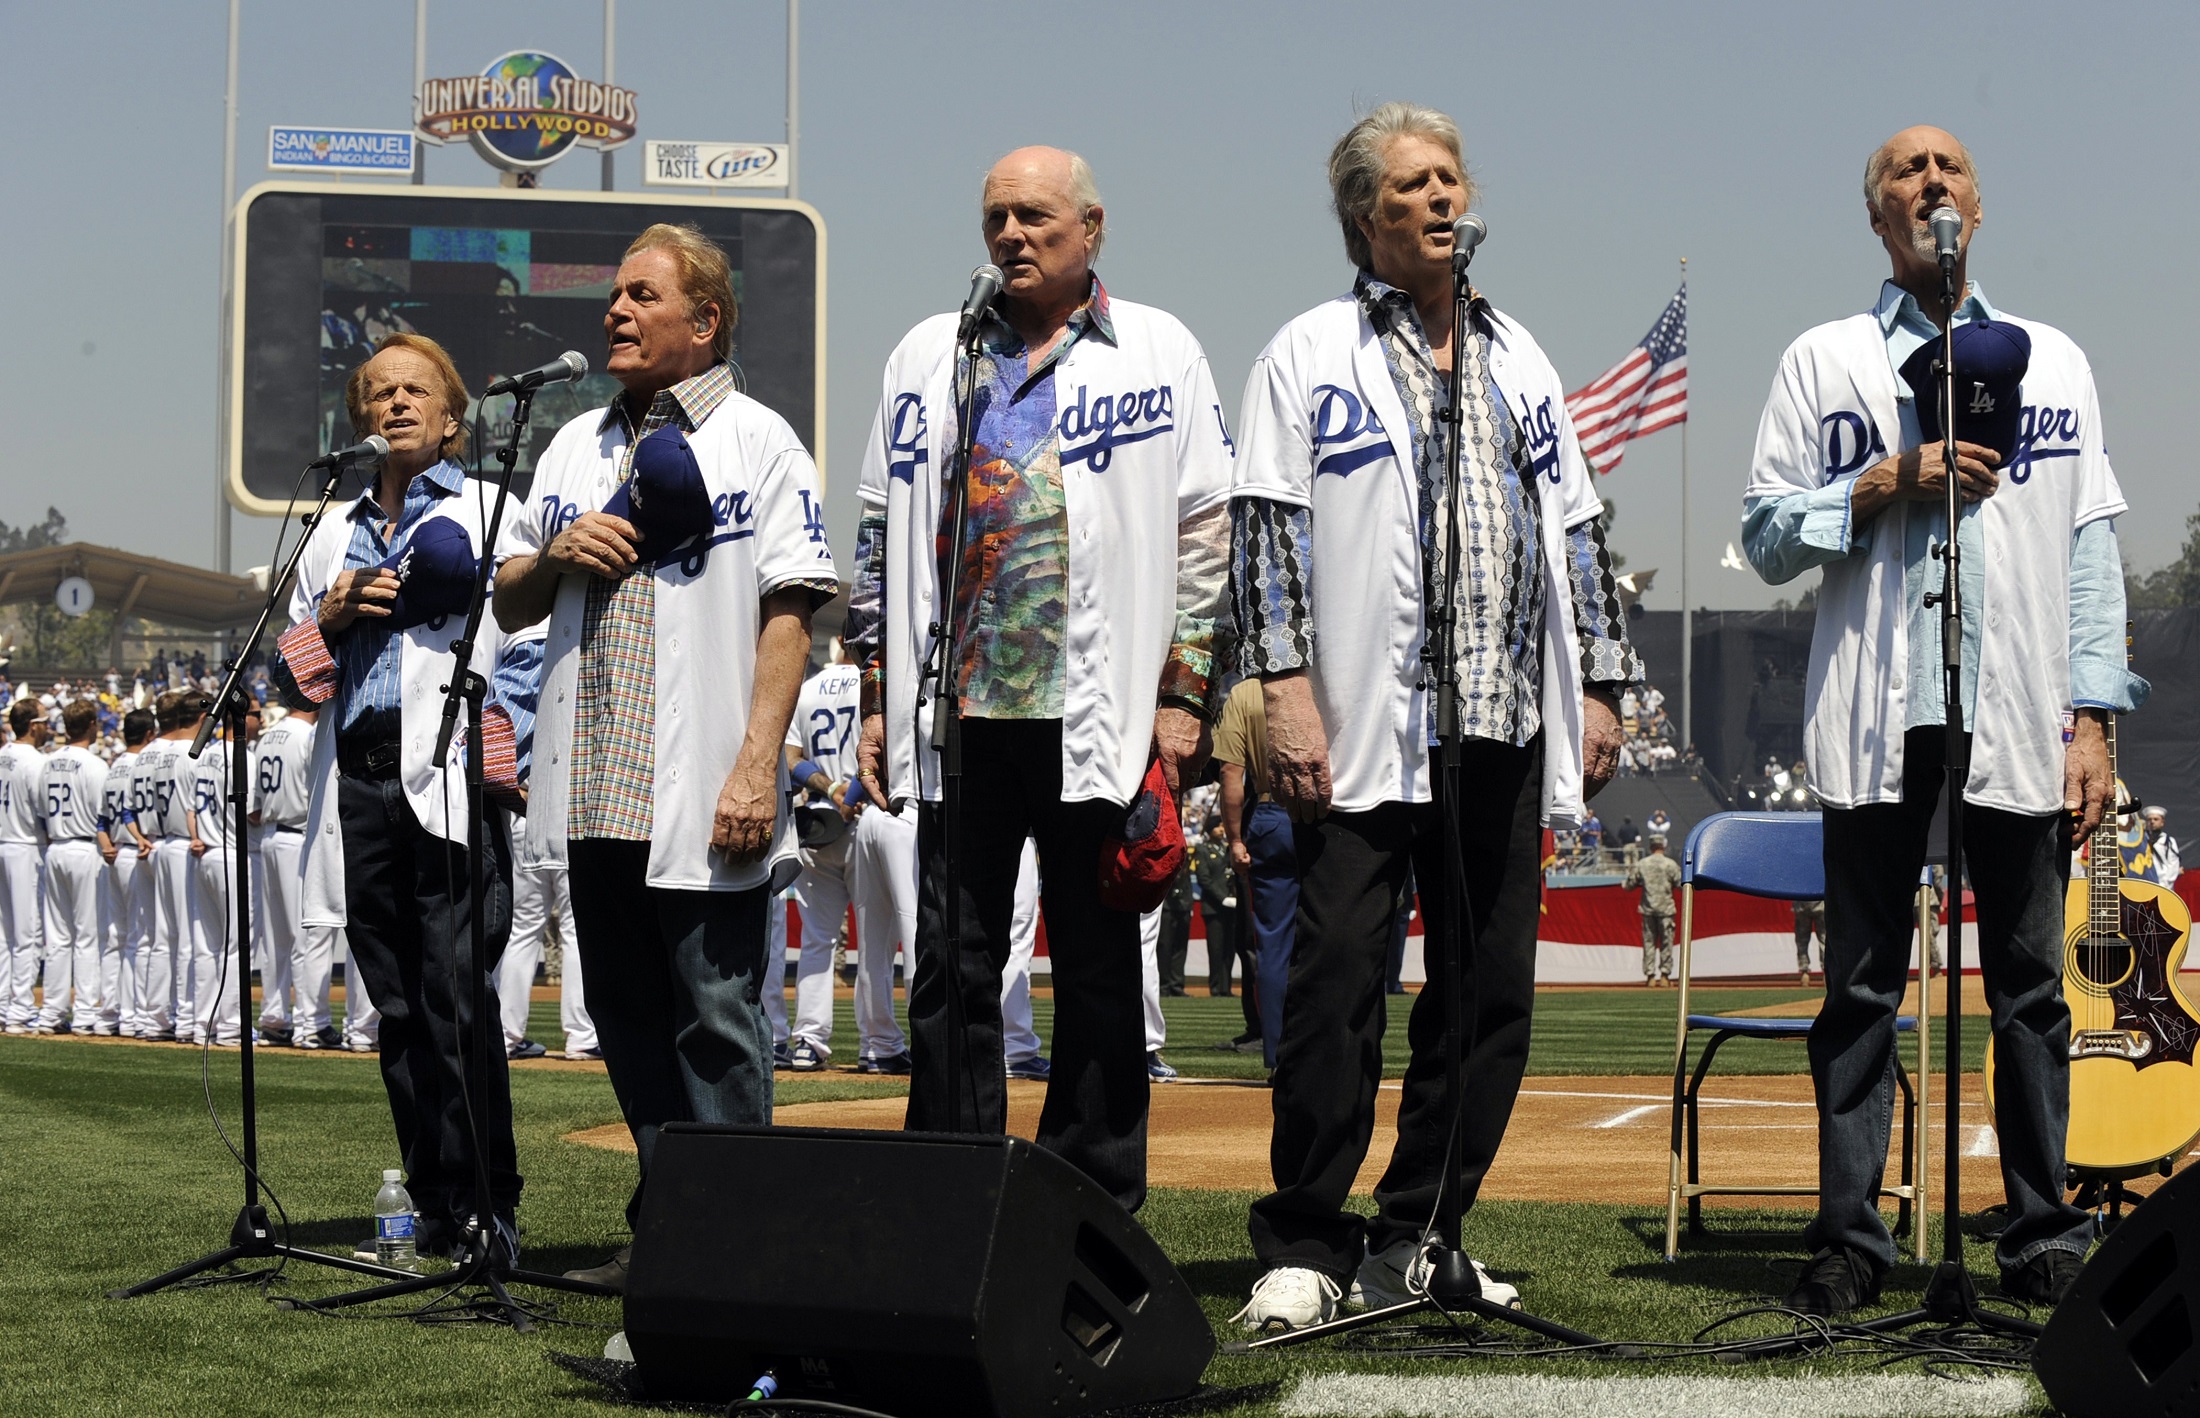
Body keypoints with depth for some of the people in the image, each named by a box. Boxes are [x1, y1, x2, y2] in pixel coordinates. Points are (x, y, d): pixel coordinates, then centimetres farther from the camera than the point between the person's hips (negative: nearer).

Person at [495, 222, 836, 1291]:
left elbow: (789, 611, -7)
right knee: (628, 1021, 11)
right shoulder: (576, 446, 19)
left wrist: (757, 766, -17)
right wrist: (556, 553, -1)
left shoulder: (758, 441, 1)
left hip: (702, 799, -6)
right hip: (592, 793, 6)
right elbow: (508, 605, 22)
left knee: (717, 1023, -4)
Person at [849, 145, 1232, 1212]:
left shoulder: (1159, 354, 5)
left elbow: (1206, 534, 2)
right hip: (958, 713, 3)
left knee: (1097, 968, 4)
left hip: (1095, 717, -3)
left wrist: (1183, 695, -5)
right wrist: (876, 698, 10)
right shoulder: (928, 355, 14)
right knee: (950, 969, 3)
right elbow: (879, 534, 15)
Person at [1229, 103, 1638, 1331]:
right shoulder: (1311, 356, 5)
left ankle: (1415, 1240, 15)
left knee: (1491, 995, 5)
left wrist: (1600, 682, 13)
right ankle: (1305, 1248, 1)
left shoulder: (1519, 362, 19)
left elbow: (1577, 527, 20)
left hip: (1506, 727, 5)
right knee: (1337, 987, -7)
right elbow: (1270, 529, -3)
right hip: (1363, 727, -5)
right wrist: (1288, 688, -12)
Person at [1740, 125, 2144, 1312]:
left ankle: (2044, 1239, 9)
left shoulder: (2052, 361, 15)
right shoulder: (1824, 362, 11)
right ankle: (1848, 1238, 7)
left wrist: (2092, 719, 3)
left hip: (2019, 719, 1)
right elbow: (1767, 537, 6)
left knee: (2031, 988, 2)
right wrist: (1886, 481, -8)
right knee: (1862, 988, 1)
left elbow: (2091, 549, 11)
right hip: (1874, 716, -1)